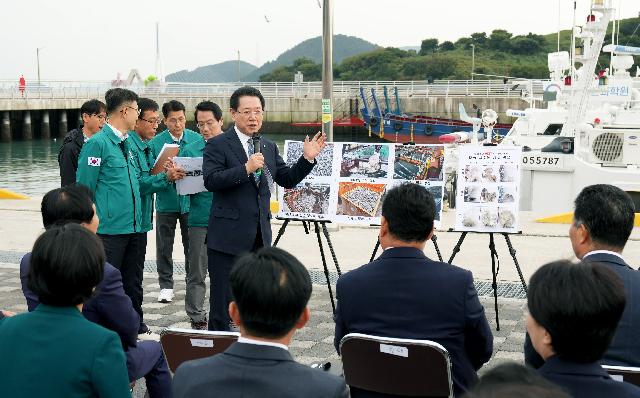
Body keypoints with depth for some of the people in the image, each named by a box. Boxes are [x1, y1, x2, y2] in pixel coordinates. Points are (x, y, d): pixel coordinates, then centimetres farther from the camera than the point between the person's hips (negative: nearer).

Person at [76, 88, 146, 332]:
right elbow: (84, 189, -11)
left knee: (133, 284, 16)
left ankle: (136, 329, 27)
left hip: (133, 227, 7)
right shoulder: (98, 143, -10)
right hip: (110, 228, -7)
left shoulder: (127, 143, 14)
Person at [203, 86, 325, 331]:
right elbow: (211, 181, -18)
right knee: (224, 299, 0)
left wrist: (307, 158, -1)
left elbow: (288, 180, 13)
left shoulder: (269, 147, 13)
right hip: (229, 235, -6)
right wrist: (246, 169, -27)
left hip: (260, 236, 6)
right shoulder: (218, 145, -6)